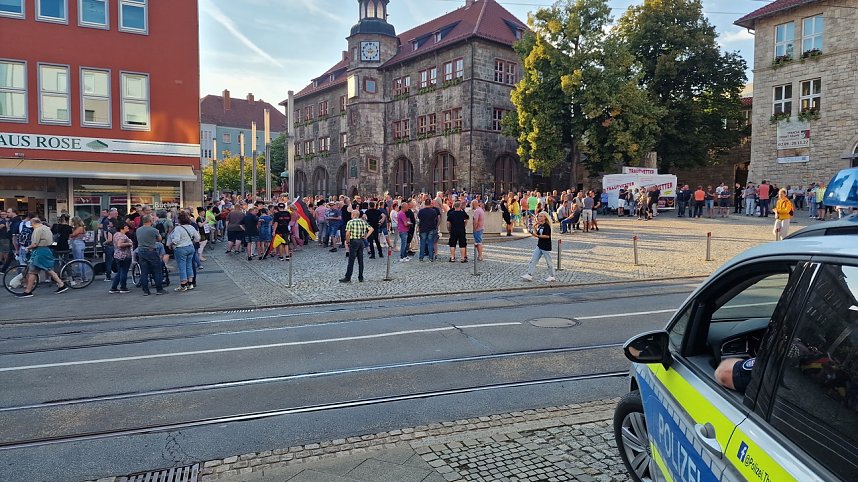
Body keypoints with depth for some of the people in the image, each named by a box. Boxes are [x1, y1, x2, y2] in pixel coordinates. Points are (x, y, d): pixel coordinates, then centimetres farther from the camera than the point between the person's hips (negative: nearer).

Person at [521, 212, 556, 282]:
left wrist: (537, 235, -23)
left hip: (546, 247, -9)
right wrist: (534, 228, 1)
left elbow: (547, 236, -22)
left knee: (548, 262, 5)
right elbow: (537, 234, 12)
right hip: (539, 246, 9)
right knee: (533, 260, 3)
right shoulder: (540, 226, 10)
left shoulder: (546, 226, -15)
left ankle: (552, 277, 18)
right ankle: (529, 275, 3)